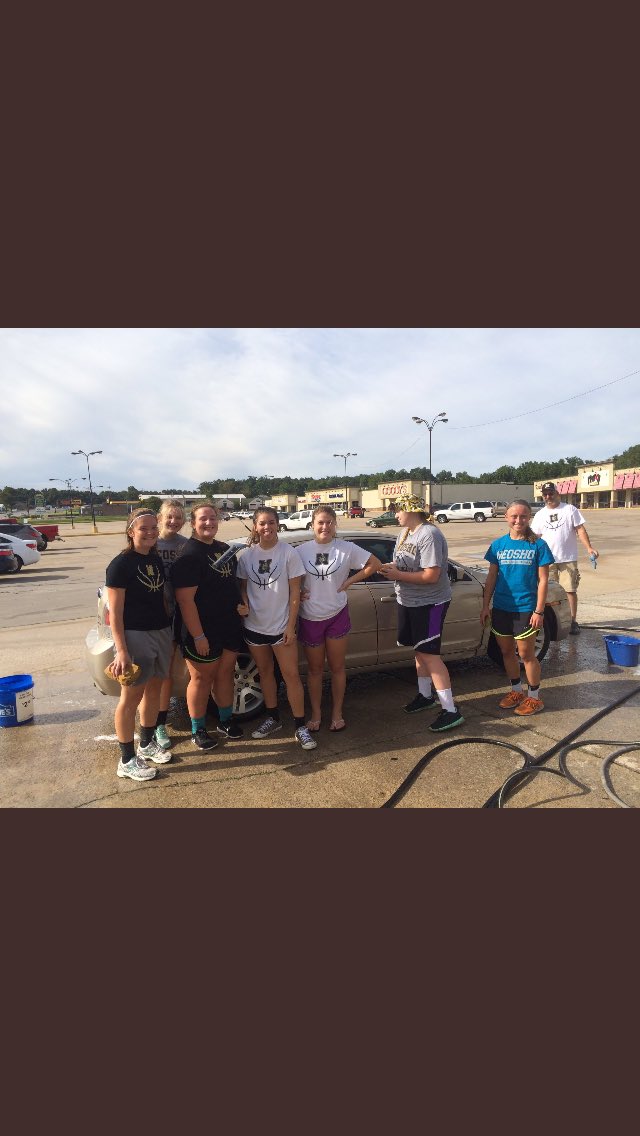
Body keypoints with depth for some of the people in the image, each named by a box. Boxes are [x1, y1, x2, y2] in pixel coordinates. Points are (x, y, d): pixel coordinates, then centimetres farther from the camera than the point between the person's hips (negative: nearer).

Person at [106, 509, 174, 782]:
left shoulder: (156, 560, 9)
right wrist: (121, 651, -21)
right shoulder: (120, 564, -12)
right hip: (134, 636, -7)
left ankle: (147, 744, 35)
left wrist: (169, 630, 12)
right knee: (130, 698, 2)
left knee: (154, 690, 17)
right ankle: (127, 761, 15)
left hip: (162, 633, 7)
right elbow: (115, 612, -15)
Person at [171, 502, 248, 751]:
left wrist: (242, 604, 6)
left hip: (230, 626, 7)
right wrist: (198, 636, -22)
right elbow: (185, 600, -20)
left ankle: (226, 720, 35)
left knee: (225, 673, 17)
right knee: (202, 678, 6)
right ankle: (198, 730, 24)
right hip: (203, 630, -7)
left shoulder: (225, 549, 10)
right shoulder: (189, 555, -15)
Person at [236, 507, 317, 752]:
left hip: (281, 626, -3)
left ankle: (300, 726, 11)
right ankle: (273, 718, 32)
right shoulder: (246, 556, 0)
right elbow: (243, 587, 10)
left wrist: (291, 625, -11)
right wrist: (243, 604, -10)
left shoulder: (289, 553, -9)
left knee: (291, 674, 0)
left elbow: (295, 592, -8)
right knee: (265, 672, 16)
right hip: (254, 626, 3)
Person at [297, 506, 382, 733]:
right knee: (314, 669, 13)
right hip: (310, 618, 1)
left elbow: (374, 564, -1)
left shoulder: (347, 548, -6)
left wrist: (349, 581, -7)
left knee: (337, 667, 11)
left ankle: (337, 713, 27)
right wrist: (298, 591, -9)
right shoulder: (302, 550, -4)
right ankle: (316, 714, 28)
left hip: (337, 615, 0)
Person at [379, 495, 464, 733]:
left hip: (430, 603, -8)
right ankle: (425, 696, 33)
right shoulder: (405, 532, 8)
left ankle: (451, 710, -2)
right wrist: (392, 568, -6)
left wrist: (398, 575, -19)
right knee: (419, 650, 16)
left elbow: (431, 576, -26)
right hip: (408, 601, 8)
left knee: (429, 654, -9)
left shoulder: (429, 535, -20)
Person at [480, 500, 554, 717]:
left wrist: (539, 611, -10)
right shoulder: (498, 545, 3)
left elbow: (543, 580, -5)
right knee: (507, 652, 15)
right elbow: (492, 577, 7)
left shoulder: (538, 545, -6)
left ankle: (534, 697, 23)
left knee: (526, 654, 5)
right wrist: (486, 606, 5)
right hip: (501, 608, 4)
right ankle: (516, 690, 34)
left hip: (525, 609, -4)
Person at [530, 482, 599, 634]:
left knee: (570, 590, 0)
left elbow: (580, 530, -4)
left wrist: (589, 547, -16)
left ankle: (573, 621, 9)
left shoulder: (570, 509, 0)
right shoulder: (540, 515, 8)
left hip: (568, 558, -3)